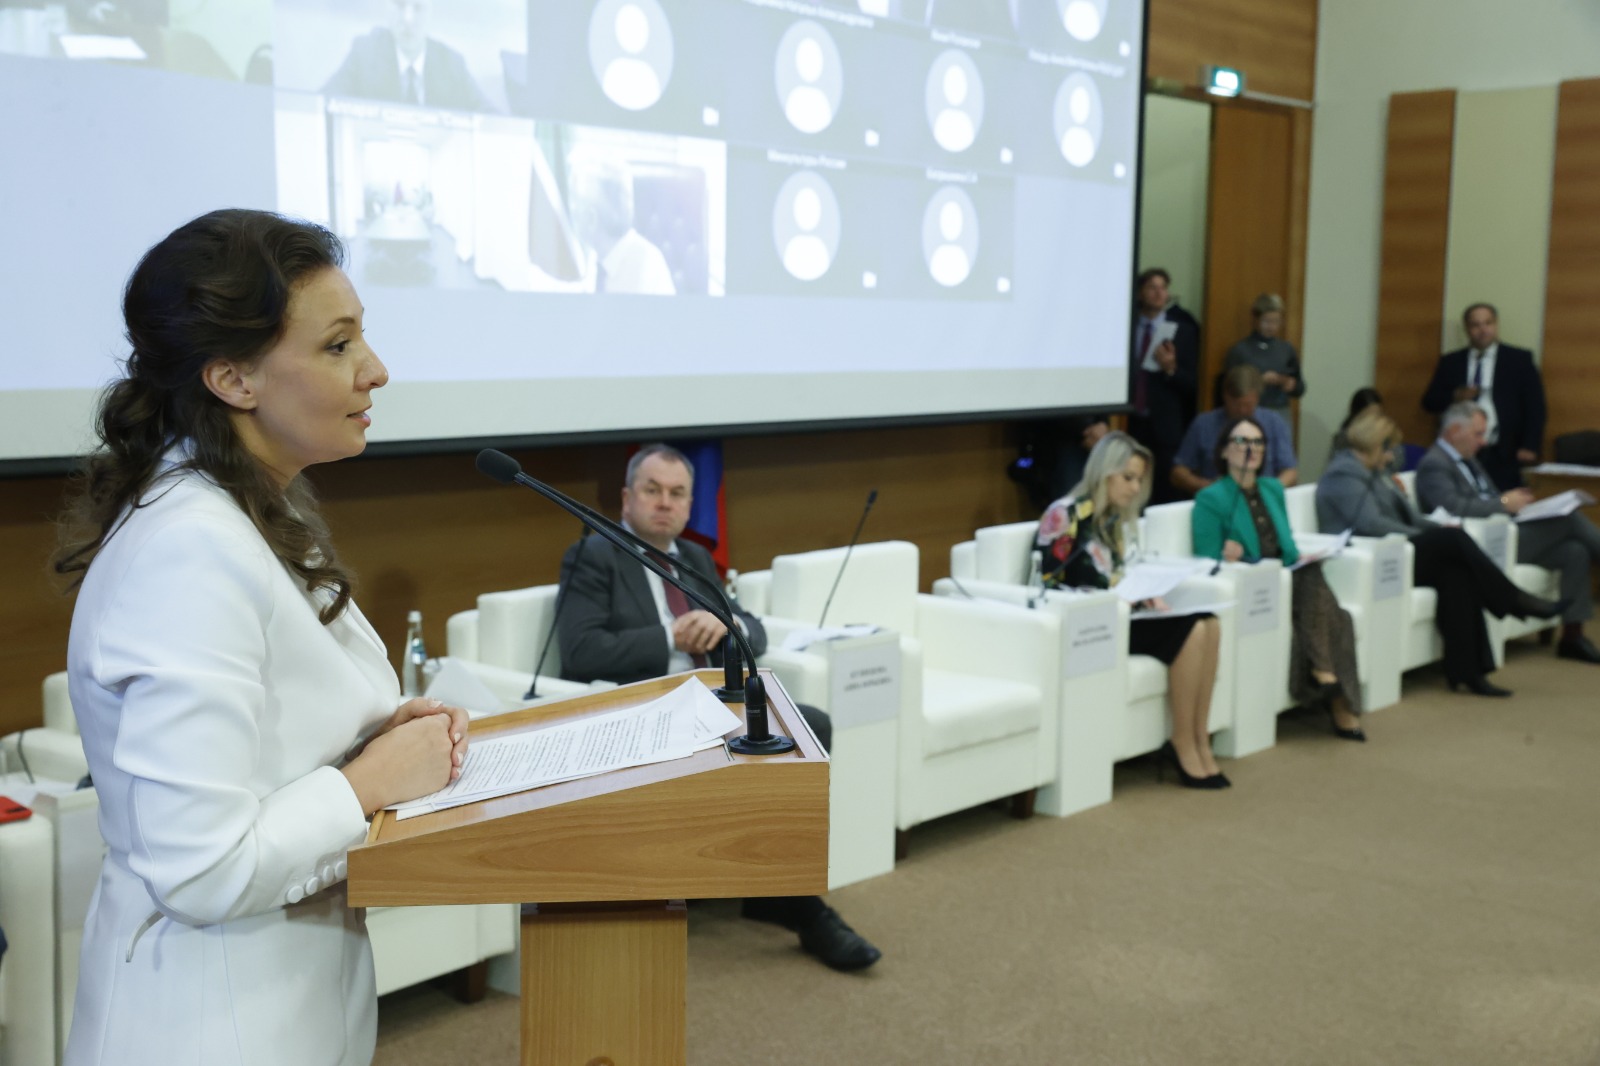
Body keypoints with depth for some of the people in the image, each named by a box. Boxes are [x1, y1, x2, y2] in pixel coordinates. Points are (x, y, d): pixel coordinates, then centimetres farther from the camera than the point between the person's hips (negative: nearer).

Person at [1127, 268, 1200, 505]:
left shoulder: (1182, 329, 0)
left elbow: (1191, 383, 0)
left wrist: (1171, 369, -19)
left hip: (1167, 427, -1)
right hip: (1132, 425, 1)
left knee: (1166, 497, -1)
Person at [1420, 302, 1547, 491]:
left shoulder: (1519, 359, 7)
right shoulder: (1450, 362, 13)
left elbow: (1534, 406, 3)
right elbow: (1429, 403, 9)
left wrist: (1530, 447, -7)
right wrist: (1455, 397, -11)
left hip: (1503, 456, -2)